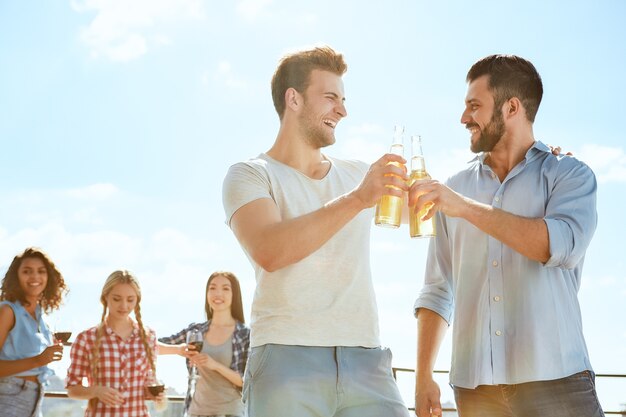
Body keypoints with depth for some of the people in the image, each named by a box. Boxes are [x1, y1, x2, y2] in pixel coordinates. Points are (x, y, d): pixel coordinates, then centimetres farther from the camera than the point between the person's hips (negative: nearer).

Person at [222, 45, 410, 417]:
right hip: (287, 359, -4)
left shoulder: (359, 175, 19)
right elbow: (269, 252, -15)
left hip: (366, 361, 4)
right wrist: (356, 199, -20)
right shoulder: (250, 175, 4)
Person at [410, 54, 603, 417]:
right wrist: (424, 377, 6)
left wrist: (467, 208, -19)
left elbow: (563, 245, -16)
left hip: (555, 379, -3)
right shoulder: (454, 189, 12)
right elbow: (437, 291, 13)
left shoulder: (569, 174, 4)